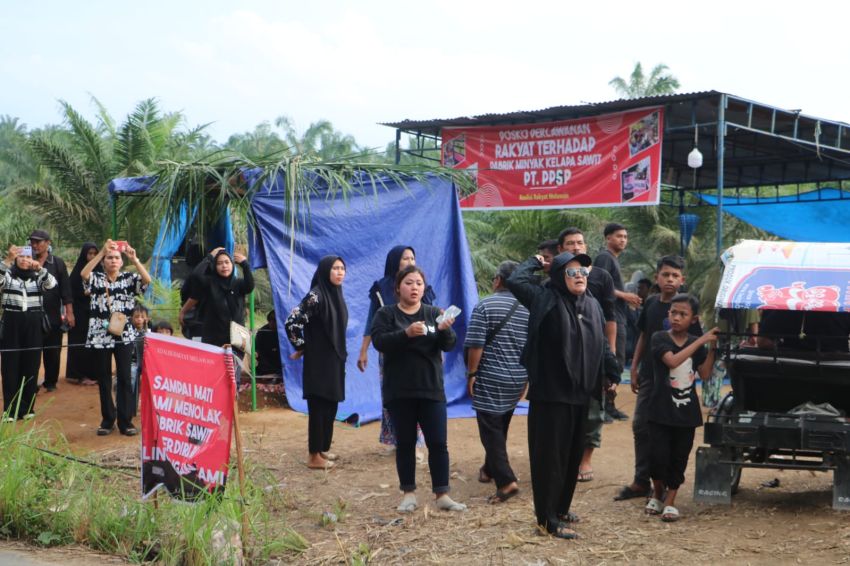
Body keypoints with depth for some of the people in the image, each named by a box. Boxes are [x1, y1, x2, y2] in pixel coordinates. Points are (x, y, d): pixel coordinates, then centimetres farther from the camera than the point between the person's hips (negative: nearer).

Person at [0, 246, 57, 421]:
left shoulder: (38, 277, 9)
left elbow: (51, 284, -10)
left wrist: (40, 268, -26)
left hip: (33, 325, 2)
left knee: (31, 366, 4)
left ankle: (27, 407, 14)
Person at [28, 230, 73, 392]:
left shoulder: (58, 263, 2)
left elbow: (65, 288, 0)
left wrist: (69, 312, -4)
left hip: (52, 314, 0)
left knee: (52, 350, 5)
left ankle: (51, 382, 17)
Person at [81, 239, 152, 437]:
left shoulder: (129, 278, 4)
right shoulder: (96, 279, 4)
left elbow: (147, 280, -15)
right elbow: (83, 273, -18)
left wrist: (134, 259, -25)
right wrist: (101, 252, -24)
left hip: (124, 335, -1)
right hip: (100, 336, 1)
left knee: (124, 378, 1)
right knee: (103, 379, 8)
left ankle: (125, 421, 7)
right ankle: (107, 420, 19)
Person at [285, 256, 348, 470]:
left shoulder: (336, 295, 9)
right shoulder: (315, 296, -16)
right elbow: (291, 323, -21)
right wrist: (301, 348, -9)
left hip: (334, 360, 8)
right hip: (318, 361, -8)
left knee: (330, 406, 14)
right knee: (318, 406, -3)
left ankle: (323, 448, 25)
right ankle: (314, 456, 4)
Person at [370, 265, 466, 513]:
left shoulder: (433, 313, 7)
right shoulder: (386, 314, 2)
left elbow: (449, 345, -3)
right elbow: (379, 341, -15)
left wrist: (445, 329, -26)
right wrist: (407, 333, -30)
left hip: (431, 390, 1)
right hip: (399, 392, -1)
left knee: (438, 443, -1)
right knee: (405, 443, 6)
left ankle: (442, 495, 4)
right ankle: (409, 493, 17)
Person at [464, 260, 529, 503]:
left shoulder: (485, 306, -10)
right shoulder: (528, 308, 4)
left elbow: (475, 345, -15)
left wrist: (472, 373, -6)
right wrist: (526, 378, 17)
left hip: (490, 379, -6)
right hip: (517, 379, 6)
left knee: (491, 429, -2)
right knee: (501, 426, 21)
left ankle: (506, 480, -12)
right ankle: (491, 469, 36)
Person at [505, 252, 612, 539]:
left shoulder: (593, 306, 10)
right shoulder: (546, 299, -7)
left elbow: (600, 348, 16)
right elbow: (515, 280, -16)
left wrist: (601, 383, 14)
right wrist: (535, 262, 0)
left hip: (580, 396, 7)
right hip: (550, 394, -7)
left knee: (573, 455, 15)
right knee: (551, 456, -2)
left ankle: (561, 507, 30)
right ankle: (549, 519, 4)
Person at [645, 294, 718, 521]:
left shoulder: (696, 343, 7)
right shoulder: (660, 338, -6)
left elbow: (705, 373, 1)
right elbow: (672, 360, -23)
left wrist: (712, 348, -7)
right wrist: (702, 341, -21)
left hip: (686, 411, 3)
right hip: (661, 411, -3)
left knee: (679, 459, 6)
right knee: (659, 456, -4)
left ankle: (670, 501, 18)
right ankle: (657, 494, 21)